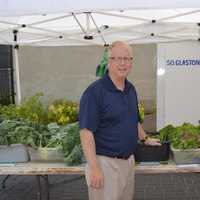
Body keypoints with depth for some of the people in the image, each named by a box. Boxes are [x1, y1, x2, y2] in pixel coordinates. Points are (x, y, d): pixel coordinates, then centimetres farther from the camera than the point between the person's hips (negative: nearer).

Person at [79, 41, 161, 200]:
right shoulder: (95, 91, -16)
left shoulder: (131, 89, 8)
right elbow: (86, 132, -20)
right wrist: (94, 168, -23)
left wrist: (146, 139, 29)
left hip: (129, 160, 8)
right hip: (105, 162, -7)